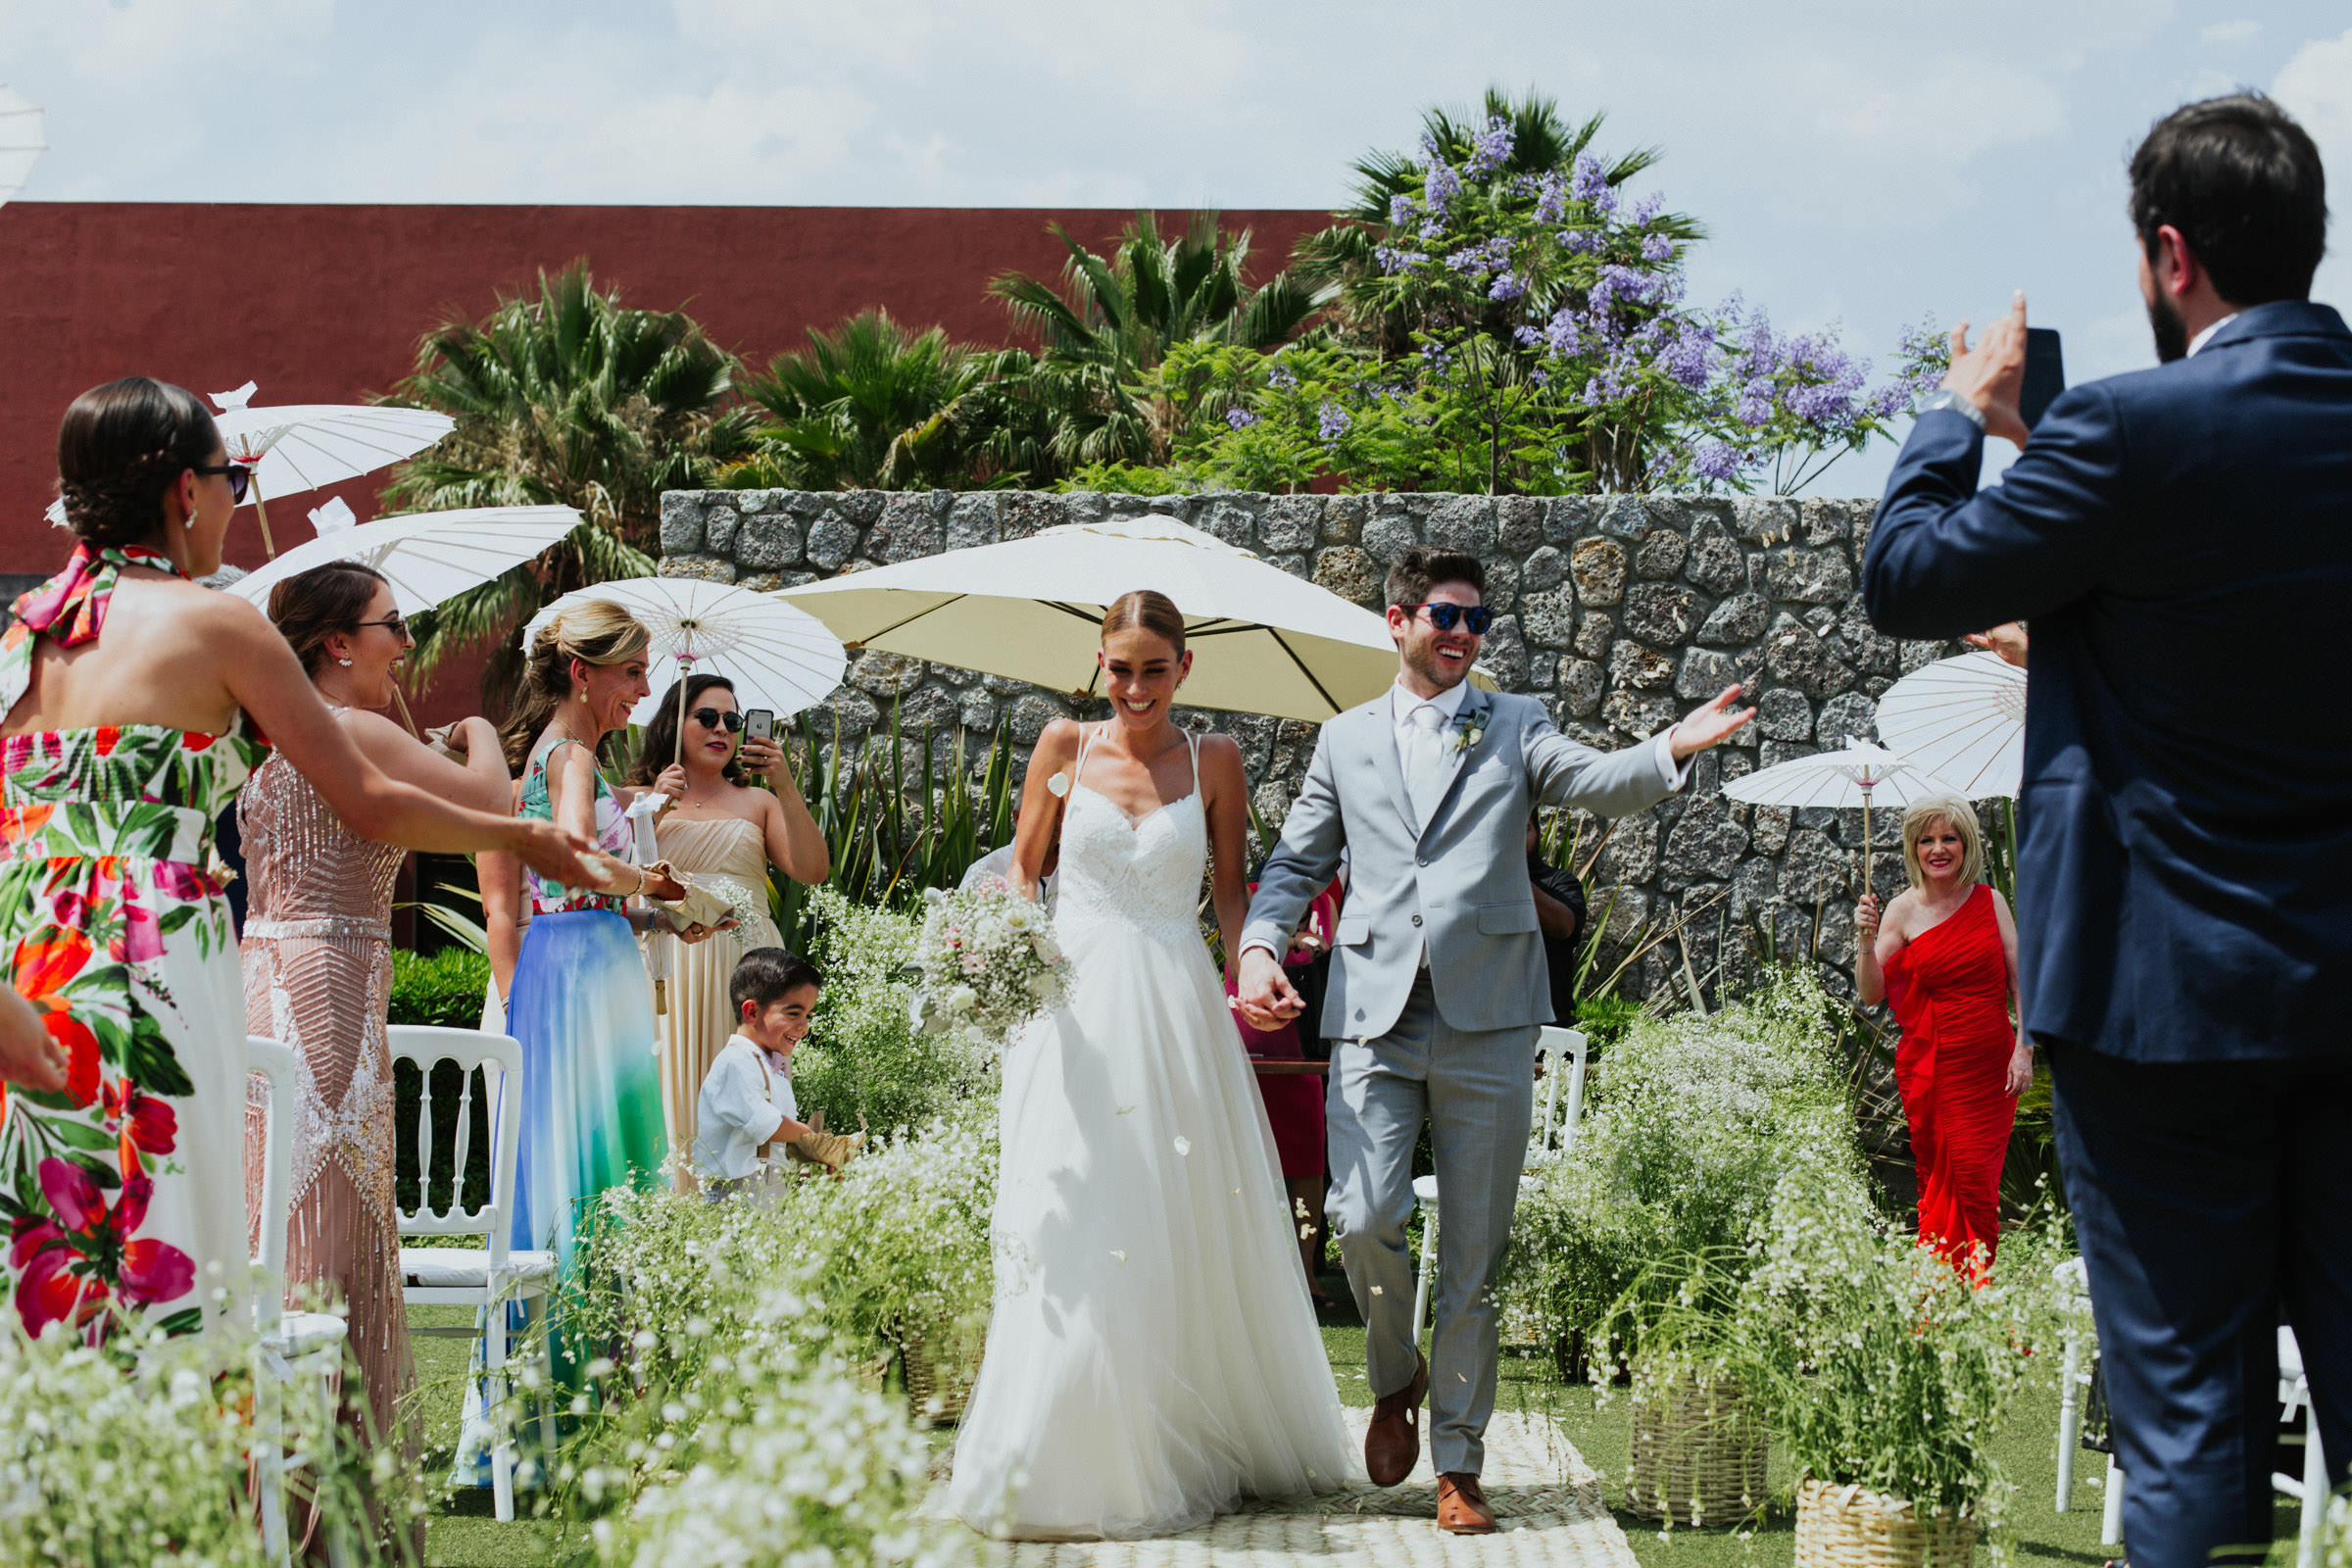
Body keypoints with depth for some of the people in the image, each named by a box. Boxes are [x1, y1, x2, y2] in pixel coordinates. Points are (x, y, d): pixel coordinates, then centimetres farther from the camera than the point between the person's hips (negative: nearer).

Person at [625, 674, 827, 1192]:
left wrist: (786, 787, -5)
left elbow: (813, 870, 3)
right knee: (676, 1099, -9)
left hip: (746, 966, 2)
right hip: (670, 966, -2)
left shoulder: (757, 802, 18)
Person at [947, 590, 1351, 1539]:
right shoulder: (1064, 748, 7)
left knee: (1189, 1228, 2)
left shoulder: (1213, 762, 6)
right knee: (1075, 1236, -4)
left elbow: (1231, 891, 7)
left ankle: (1189, 1452, 15)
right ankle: (1069, 1466, 4)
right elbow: (1020, 869, 12)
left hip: (1177, 1009, 0)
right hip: (1077, 1004, 0)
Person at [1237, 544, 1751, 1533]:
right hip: (1374, 1016, 1)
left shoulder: (1515, 728, 12)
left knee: (1475, 1251, 1)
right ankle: (1395, 1382, 18)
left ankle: (1459, 1463, 11)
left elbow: (1594, 783, -6)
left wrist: (1673, 750, -26)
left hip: (1487, 1021, 0)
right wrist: (1259, 948, -1)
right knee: (1363, 1221, -12)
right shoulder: (1346, 740, 16)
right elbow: (1296, 864, 18)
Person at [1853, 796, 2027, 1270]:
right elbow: (1871, 995, -1)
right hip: (1930, 1068, 0)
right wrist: (1866, 940, -16)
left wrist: (2023, 1050, -2)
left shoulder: (1990, 902, 6)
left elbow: (2021, 981, 8)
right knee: (1937, 1186, 0)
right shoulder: (1902, 912, 2)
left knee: (1977, 1186, -5)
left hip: (1990, 1069, 0)